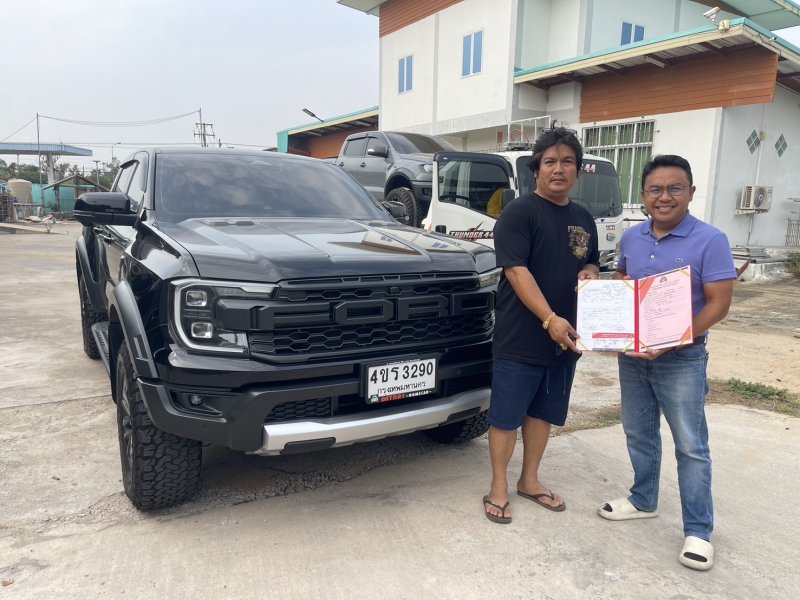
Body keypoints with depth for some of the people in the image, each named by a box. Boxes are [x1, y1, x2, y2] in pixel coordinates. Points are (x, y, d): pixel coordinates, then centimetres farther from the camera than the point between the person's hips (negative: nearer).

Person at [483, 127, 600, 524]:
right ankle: (498, 488, 20)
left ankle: (529, 481, 33)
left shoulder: (584, 220, 13)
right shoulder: (519, 213, -8)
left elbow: (591, 263, 25)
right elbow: (516, 271, -18)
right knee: (506, 415, 4)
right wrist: (550, 319, -28)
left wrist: (591, 273, -1)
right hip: (520, 338, -6)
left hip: (564, 339, 7)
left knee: (543, 412, 17)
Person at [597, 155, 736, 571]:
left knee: (691, 446, 3)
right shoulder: (631, 238, 5)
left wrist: (669, 342, -24)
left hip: (682, 359, -5)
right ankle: (643, 501, 36)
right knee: (638, 434, 17)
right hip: (632, 354, 6)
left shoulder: (710, 241, -12)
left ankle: (698, 531, 15)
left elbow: (718, 303, -15)